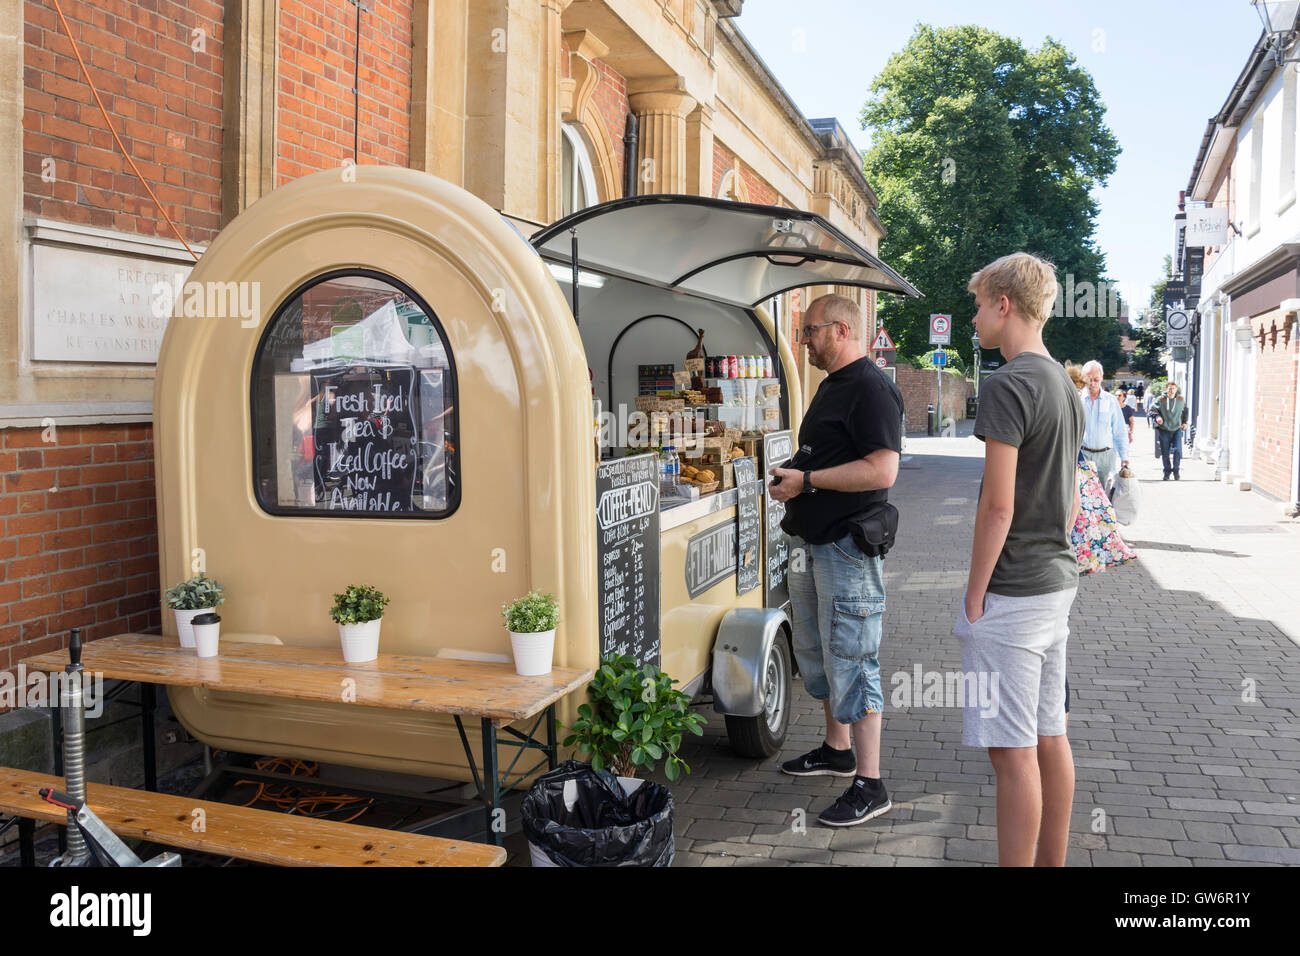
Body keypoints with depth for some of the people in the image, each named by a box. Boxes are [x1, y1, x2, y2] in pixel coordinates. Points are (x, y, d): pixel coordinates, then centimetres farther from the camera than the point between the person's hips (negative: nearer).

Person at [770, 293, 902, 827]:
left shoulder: (871, 388, -15)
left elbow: (882, 470, -24)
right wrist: (792, 478, 9)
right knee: (816, 651, 19)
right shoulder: (831, 386, 16)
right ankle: (837, 749, 35)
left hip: (848, 543, -10)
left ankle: (869, 786, 4)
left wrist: (807, 480, -20)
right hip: (813, 542, 10)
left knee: (850, 661, -6)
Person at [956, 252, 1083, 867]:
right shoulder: (1064, 384, 13)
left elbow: (999, 505, -20)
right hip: (1057, 583, 10)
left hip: (1012, 592, -10)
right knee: (1050, 736, 16)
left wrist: (975, 593, -13)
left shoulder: (1008, 385, -16)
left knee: (1013, 750, -2)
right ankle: (1052, 862, 28)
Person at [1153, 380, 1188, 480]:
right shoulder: (1161, 400, -5)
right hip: (1164, 430, -1)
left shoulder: (1181, 400, 4)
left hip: (1177, 429, 1)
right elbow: (1153, 409, 2)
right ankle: (1167, 471, 20)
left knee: (1177, 450, -12)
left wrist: (1184, 422, 14)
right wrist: (1157, 417, -17)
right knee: (1165, 452, 4)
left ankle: (1176, 470, 5)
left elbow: (1185, 411, 21)